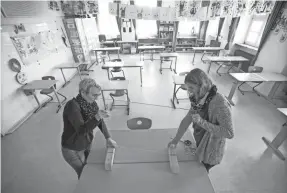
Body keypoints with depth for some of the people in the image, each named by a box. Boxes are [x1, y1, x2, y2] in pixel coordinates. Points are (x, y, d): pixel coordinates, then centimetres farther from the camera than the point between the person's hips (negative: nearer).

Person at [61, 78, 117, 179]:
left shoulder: (91, 103, -10)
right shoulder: (72, 106, -29)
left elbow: (100, 121, -2)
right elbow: (81, 130, -34)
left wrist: (108, 138, -7)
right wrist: (96, 117, -48)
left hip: (87, 144, 6)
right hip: (72, 150, -5)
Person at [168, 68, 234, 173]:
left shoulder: (219, 103, -31)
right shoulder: (198, 99, -10)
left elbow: (229, 133, -30)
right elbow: (187, 120, -5)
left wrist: (201, 122, -34)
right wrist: (175, 141, -3)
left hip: (210, 151, -5)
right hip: (199, 145, 5)